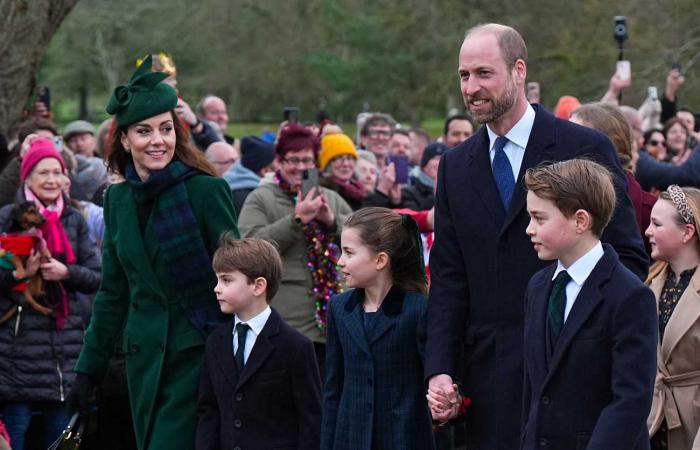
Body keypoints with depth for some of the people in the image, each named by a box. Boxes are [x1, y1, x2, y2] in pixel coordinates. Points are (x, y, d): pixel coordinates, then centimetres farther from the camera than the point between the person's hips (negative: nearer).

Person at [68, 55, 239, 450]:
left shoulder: (207, 190, -9)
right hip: (143, 355, 6)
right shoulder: (119, 199, 9)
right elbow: (113, 292, 15)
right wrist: (89, 369, 14)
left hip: (197, 354, -6)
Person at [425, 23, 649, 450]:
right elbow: (448, 279, 10)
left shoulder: (586, 149, -3)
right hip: (489, 374, 4)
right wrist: (440, 369, -2)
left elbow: (630, 258, -2)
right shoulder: (456, 166, 12)